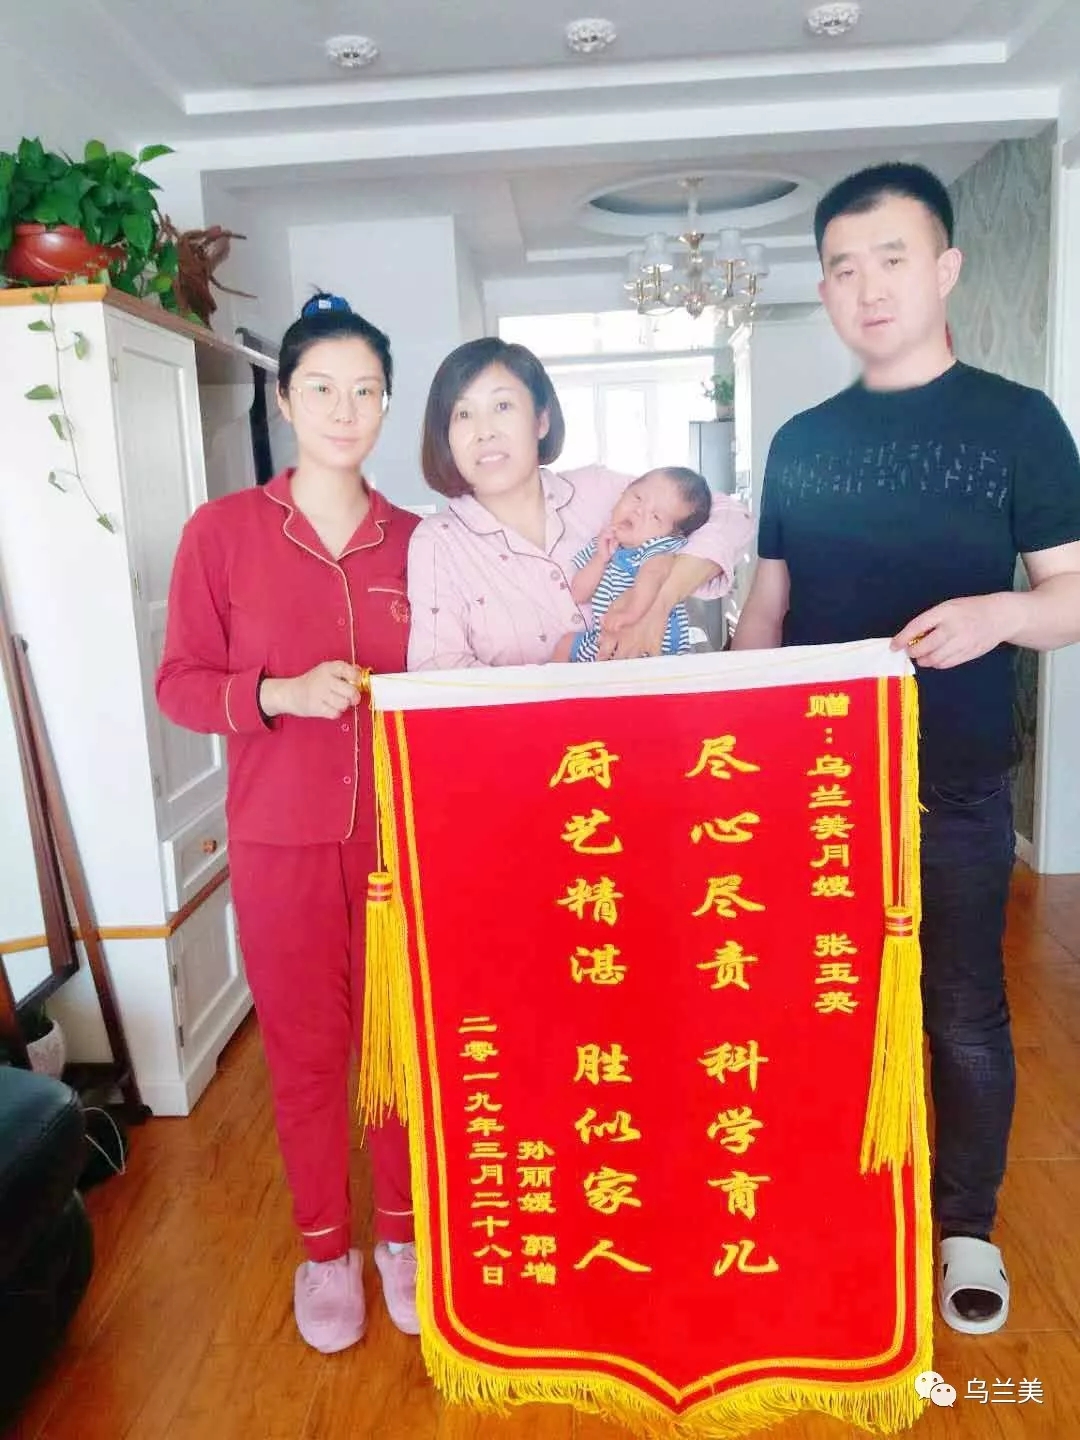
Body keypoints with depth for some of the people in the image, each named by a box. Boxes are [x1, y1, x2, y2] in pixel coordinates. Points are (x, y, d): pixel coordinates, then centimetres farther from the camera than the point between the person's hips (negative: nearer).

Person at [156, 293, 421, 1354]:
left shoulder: (414, 541, 2)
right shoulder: (222, 530, -5)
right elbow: (179, 684, -3)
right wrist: (280, 693, -19)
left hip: (402, 834, 2)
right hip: (281, 840, -1)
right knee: (304, 1048, 11)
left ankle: (402, 1231, 37)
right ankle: (324, 1246, 35)